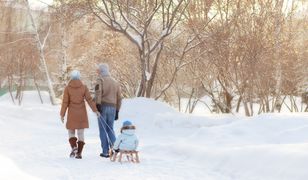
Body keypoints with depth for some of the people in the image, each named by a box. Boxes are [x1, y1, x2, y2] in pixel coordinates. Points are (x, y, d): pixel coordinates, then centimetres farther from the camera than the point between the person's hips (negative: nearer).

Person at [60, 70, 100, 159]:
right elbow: (89, 99, -9)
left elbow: (65, 102, -6)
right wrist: (95, 110, -8)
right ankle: (79, 153, 4)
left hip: (72, 114, -1)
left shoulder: (67, 88, -6)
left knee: (71, 132, 13)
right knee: (81, 133, 9)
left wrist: (62, 114, -1)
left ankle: (74, 147, -12)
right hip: (82, 113, 1)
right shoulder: (84, 87, -2)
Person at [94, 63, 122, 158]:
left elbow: (98, 92, -18)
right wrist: (117, 111, 21)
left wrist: (98, 105, -18)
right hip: (113, 108, 5)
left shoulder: (100, 80, -1)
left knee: (103, 130, 2)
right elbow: (119, 98, 18)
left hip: (103, 107, -5)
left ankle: (105, 152, 1)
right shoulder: (115, 82, 17)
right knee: (110, 129, 15)